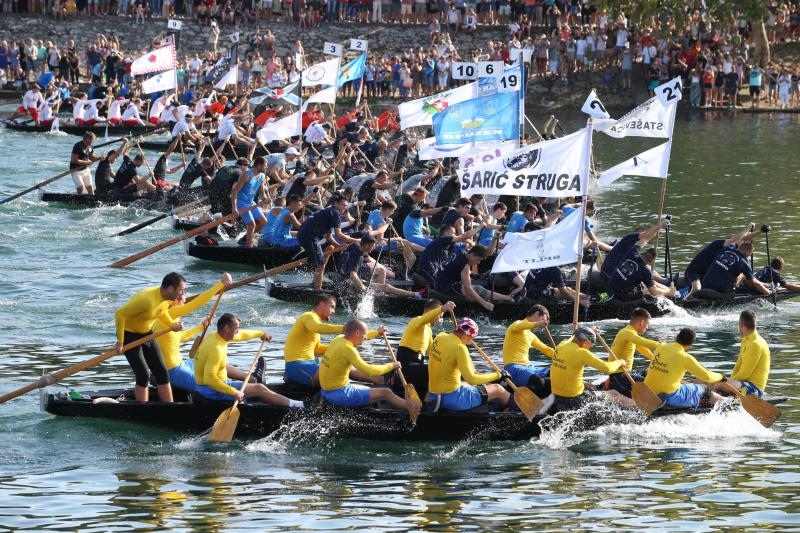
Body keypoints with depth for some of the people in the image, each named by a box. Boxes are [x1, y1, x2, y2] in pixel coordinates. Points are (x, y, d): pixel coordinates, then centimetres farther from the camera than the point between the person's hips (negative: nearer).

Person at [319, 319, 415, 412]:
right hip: (340, 395, -9)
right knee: (385, 393, -5)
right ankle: (411, 407, 9)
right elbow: (368, 371, -27)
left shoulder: (338, 339, 3)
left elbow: (359, 337, 26)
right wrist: (391, 366, -13)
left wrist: (377, 332, 38)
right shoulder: (347, 349, -23)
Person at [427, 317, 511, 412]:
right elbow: (471, 379, -26)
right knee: (497, 390, 7)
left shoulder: (440, 337, 1)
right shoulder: (459, 347, -22)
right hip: (452, 398, -9)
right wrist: (497, 375, -17)